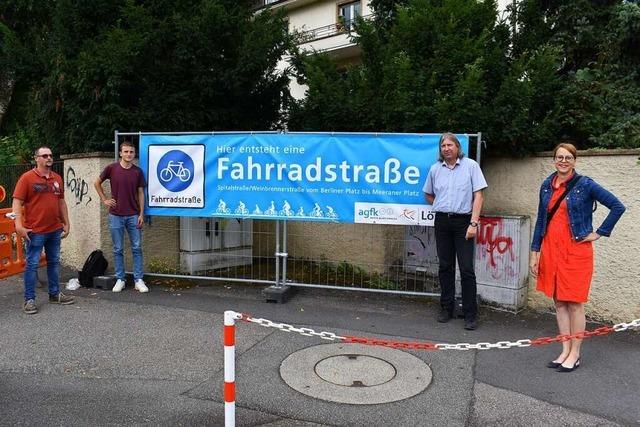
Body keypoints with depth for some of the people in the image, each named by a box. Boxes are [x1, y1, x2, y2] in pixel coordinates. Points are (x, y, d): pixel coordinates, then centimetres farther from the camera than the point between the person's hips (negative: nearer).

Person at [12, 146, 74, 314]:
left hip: (55, 230, 6)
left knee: (54, 262, 14)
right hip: (35, 231, -6)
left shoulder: (57, 178, 10)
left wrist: (66, 223, 14)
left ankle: (55, 294, 25)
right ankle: (29, 299, 10)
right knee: (32, 264, 1)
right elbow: (17, 202, -11)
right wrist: (19, 225, -20)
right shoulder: (27, 178, -6)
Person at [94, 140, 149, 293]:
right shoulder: (111, 168, -2)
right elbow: (97, 183, 12)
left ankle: (138, 280, 9)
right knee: (118, 249, 6)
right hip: (116, 215, -1)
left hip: (133, 215, 1)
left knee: (137, 248, 2)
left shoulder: (138, 171, 1)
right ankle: (120, 279, 17)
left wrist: (142, 214, -2)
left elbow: (141, 193, 4)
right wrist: (104, 200, 4)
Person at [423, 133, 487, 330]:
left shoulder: (471, 165, -2)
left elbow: (478, 196, -6)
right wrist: (443, 206, 8)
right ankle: (446, 308, 22)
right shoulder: (435, 168, 8)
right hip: (442, 221, 4)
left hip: (463, 221, -3)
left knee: (467, 269, -4)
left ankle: (471, 314, 5)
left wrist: (474, 223, -13)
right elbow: (428, 195, 22)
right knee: (445, 267, 10)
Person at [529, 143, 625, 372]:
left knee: (574, 303, 1)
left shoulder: (585, 185, -5)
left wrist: (599, 233, -5)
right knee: (559, 302, 9)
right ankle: (565, 351, 20)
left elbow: (617, 206, -4)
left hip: (576, 250, -5)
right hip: (551, 249, 5)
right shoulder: (547, 186, 8)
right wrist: (535, 253, 9)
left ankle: (574, 354, 13)